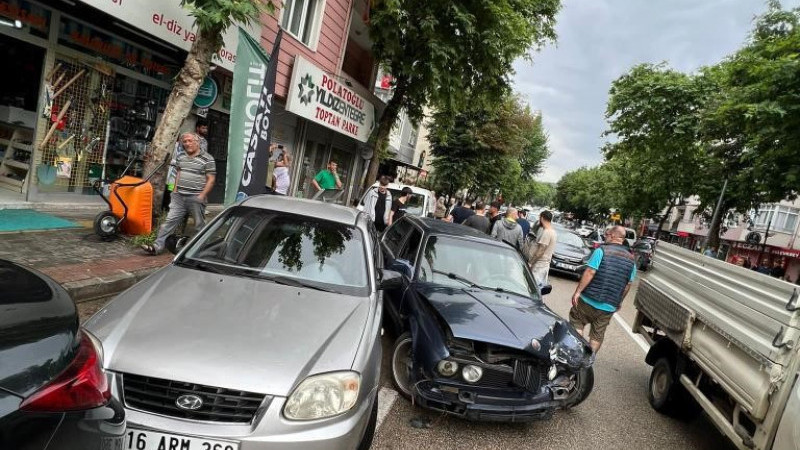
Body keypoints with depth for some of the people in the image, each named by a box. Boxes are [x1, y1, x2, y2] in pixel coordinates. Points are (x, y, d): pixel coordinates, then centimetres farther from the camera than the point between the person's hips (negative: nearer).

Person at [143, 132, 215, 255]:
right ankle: (157, 246, 3)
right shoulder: (180, 157, 13)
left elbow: (211, 179, -9)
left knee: (199, 225, 5)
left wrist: (202, 196, -15)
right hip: (179, 196, 5)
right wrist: (175, 190, 13)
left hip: (196, 198, -5)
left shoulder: (207, 159, -7)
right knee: (170, 221, 2)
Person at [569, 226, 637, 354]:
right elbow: (628, 285, 10)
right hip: (609, 306, 4)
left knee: (576, 323, 13)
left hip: (589, 300, -4)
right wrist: (619, 302, 20)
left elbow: (590, 272, -17)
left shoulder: (602, 250, -10)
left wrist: (577, 291, -15)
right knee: (597, 336, 13)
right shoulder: (631, 259, 6)